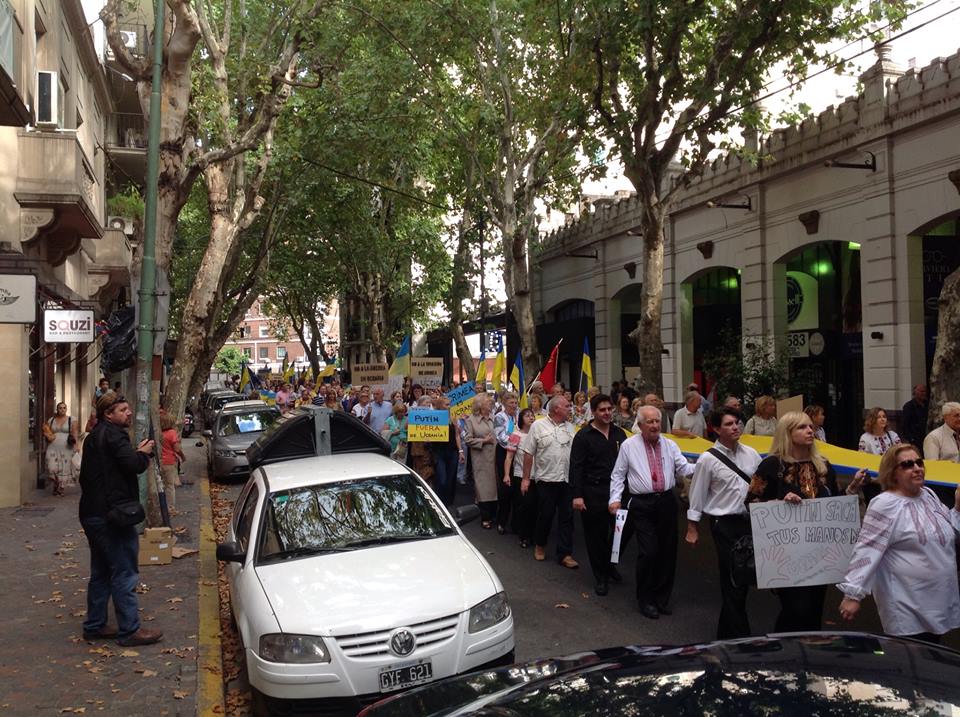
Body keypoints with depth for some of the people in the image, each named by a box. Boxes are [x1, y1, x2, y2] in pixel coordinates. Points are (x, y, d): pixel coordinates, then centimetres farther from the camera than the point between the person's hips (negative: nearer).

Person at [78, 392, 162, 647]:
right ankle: (130, 631, 0)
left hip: (92, 513, 10)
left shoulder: (95, 436, 18)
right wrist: (143, 452, -6)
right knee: (124, 574, -5)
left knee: (101, 573, 18)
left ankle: (94, 626, 25)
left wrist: (137, 452, 8)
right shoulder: (113, 434, -14)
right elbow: (133, 464, -26)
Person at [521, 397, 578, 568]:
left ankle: (565, 554, 11)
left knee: (567, 517, 4)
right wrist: (526, 478, -4)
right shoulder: (538, 426, -4)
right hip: (546, 480, -4)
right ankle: (540, 545, 31)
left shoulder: (570, 427, 10)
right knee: (545, 515, 7)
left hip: (568, 480, 4)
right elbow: (528, 453, -3)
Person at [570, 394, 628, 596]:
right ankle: (601, 577, 18)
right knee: (596, 535, 4)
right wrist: (576, 495, -14)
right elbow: (576, 467, -7)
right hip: (593, 493, -4)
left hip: (617, 490, 4)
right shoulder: (584, 436, -4)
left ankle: (609, 564, 32)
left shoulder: (619, 433, 10)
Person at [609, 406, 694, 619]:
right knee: (648, 552, -8)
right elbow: (618, 475, 4)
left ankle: (662, 597, 26)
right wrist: (614, 499, -5)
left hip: (667, 501, 4)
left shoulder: (669, 445, 9)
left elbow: (684, 469, 1)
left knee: (667, 552, 9)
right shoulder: (629, 446, 1)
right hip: (642, 504, -4)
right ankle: (645, 599, 12)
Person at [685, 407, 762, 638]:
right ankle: (738, 635, 12)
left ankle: (726, 634, 31)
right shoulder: (708, 459, -9)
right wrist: (692, 529, -1)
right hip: (725, 524, -5)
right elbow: (697, 496, -4)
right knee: (733, 579, -2)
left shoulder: (751, 454, 4)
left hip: (750, 521, 5)